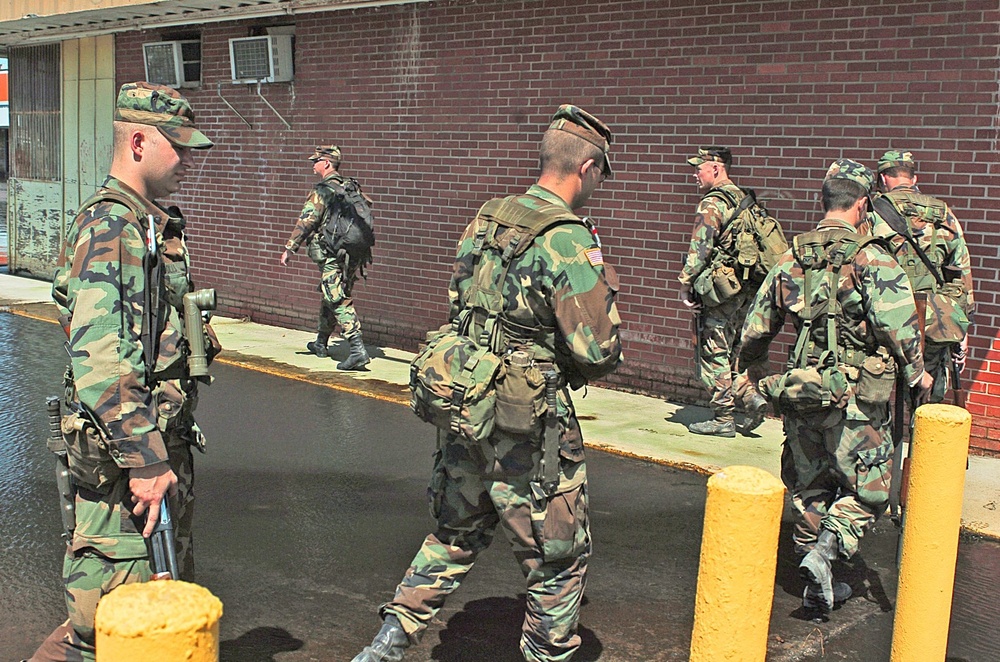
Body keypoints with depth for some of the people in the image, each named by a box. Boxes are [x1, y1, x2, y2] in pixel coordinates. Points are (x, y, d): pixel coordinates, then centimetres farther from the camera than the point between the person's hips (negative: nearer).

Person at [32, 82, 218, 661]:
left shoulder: (155, 223, 15)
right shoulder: (108, 226, -17)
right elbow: (98, 359, -26)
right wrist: (143, 461, -27)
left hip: (162, 441, 10)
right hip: (123, 450, -10)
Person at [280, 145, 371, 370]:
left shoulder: (323, 191, -12)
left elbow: (306, 221, -14)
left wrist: (289, 248, -8)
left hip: (330, 256, -8)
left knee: (339, 302, -9)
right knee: (330, 298, 20)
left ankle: (358, 350, -19)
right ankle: (321, 343, 34)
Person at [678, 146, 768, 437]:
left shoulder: (712, 204, -14)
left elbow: (699, 250, -20)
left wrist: (685, 286, -10)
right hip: (745, 291, 9)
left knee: (713, 357, 1)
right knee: (731, 353, 20)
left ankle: (723, 419, 7)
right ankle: (751, 396, 9)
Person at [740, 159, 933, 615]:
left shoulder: (791, 260, 4)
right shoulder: (873, 260, -11)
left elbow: (756, 329, 10)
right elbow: (899, 327, -20)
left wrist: (746, 366, 29)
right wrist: (916, 374, -4)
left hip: (800, 395, 5)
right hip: (855, 401, -5)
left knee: (809, 488, 16)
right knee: (868, 490, 9)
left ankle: (818, 586, 24)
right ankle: (825, 552, -12)